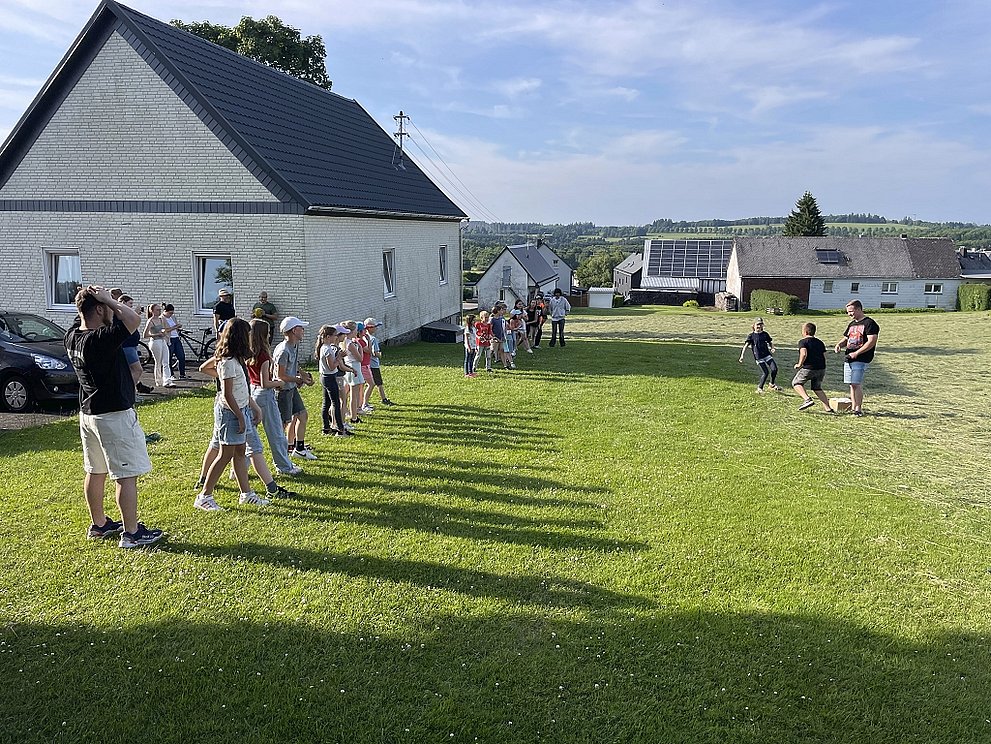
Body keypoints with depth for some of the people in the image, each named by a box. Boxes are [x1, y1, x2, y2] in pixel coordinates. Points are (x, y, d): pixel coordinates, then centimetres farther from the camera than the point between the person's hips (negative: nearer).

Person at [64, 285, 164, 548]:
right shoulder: (101, 339, -25)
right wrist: (108, 299, -20)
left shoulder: (72, 336, 1)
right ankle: (131, 533, 4)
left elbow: (81, 317, 22)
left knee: (95, 472, 18)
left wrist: (87, 298, 3)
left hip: (88, 413, 9)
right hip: (114, 416, -9)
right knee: (126, 475, -2)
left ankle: (98, 525, 31)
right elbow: (134, 319, -32)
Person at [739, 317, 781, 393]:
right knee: (765, 372, -9)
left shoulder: (765, 334, 10)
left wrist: (772, 348, 1)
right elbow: (746, 345, -10)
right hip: (759, 357, -4)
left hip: (767, 355, 4)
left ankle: (773, 384, 18)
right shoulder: (751, 335, -2)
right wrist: (742, 356, -20)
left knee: (774, 369, -8)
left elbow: (770, 342, 22)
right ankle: (760, 388, 9)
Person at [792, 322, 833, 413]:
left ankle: (807, 399, -11)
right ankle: (828, 407, 14)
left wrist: (799, 364, -8)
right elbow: (824, 356, 13)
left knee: (796, 383, 11)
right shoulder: (820, 342, 16)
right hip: (821, 368, 7)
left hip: (808, 368, -7)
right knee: (817, 388, 22)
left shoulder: (803, 342, -4)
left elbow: (804, 354, -20)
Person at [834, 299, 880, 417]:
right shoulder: (851, 324, 20)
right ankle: (853, 408, 14)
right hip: (848, 359, 8)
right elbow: (845, 339, 28)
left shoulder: (869, 323, -6)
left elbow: (872, 342, -15)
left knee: (856, 384, -12)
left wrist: (856, 353, -20)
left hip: (861, 360, -8)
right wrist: (839, 345, 5)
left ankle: (859, 409, -6)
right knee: (852, 384, 8)